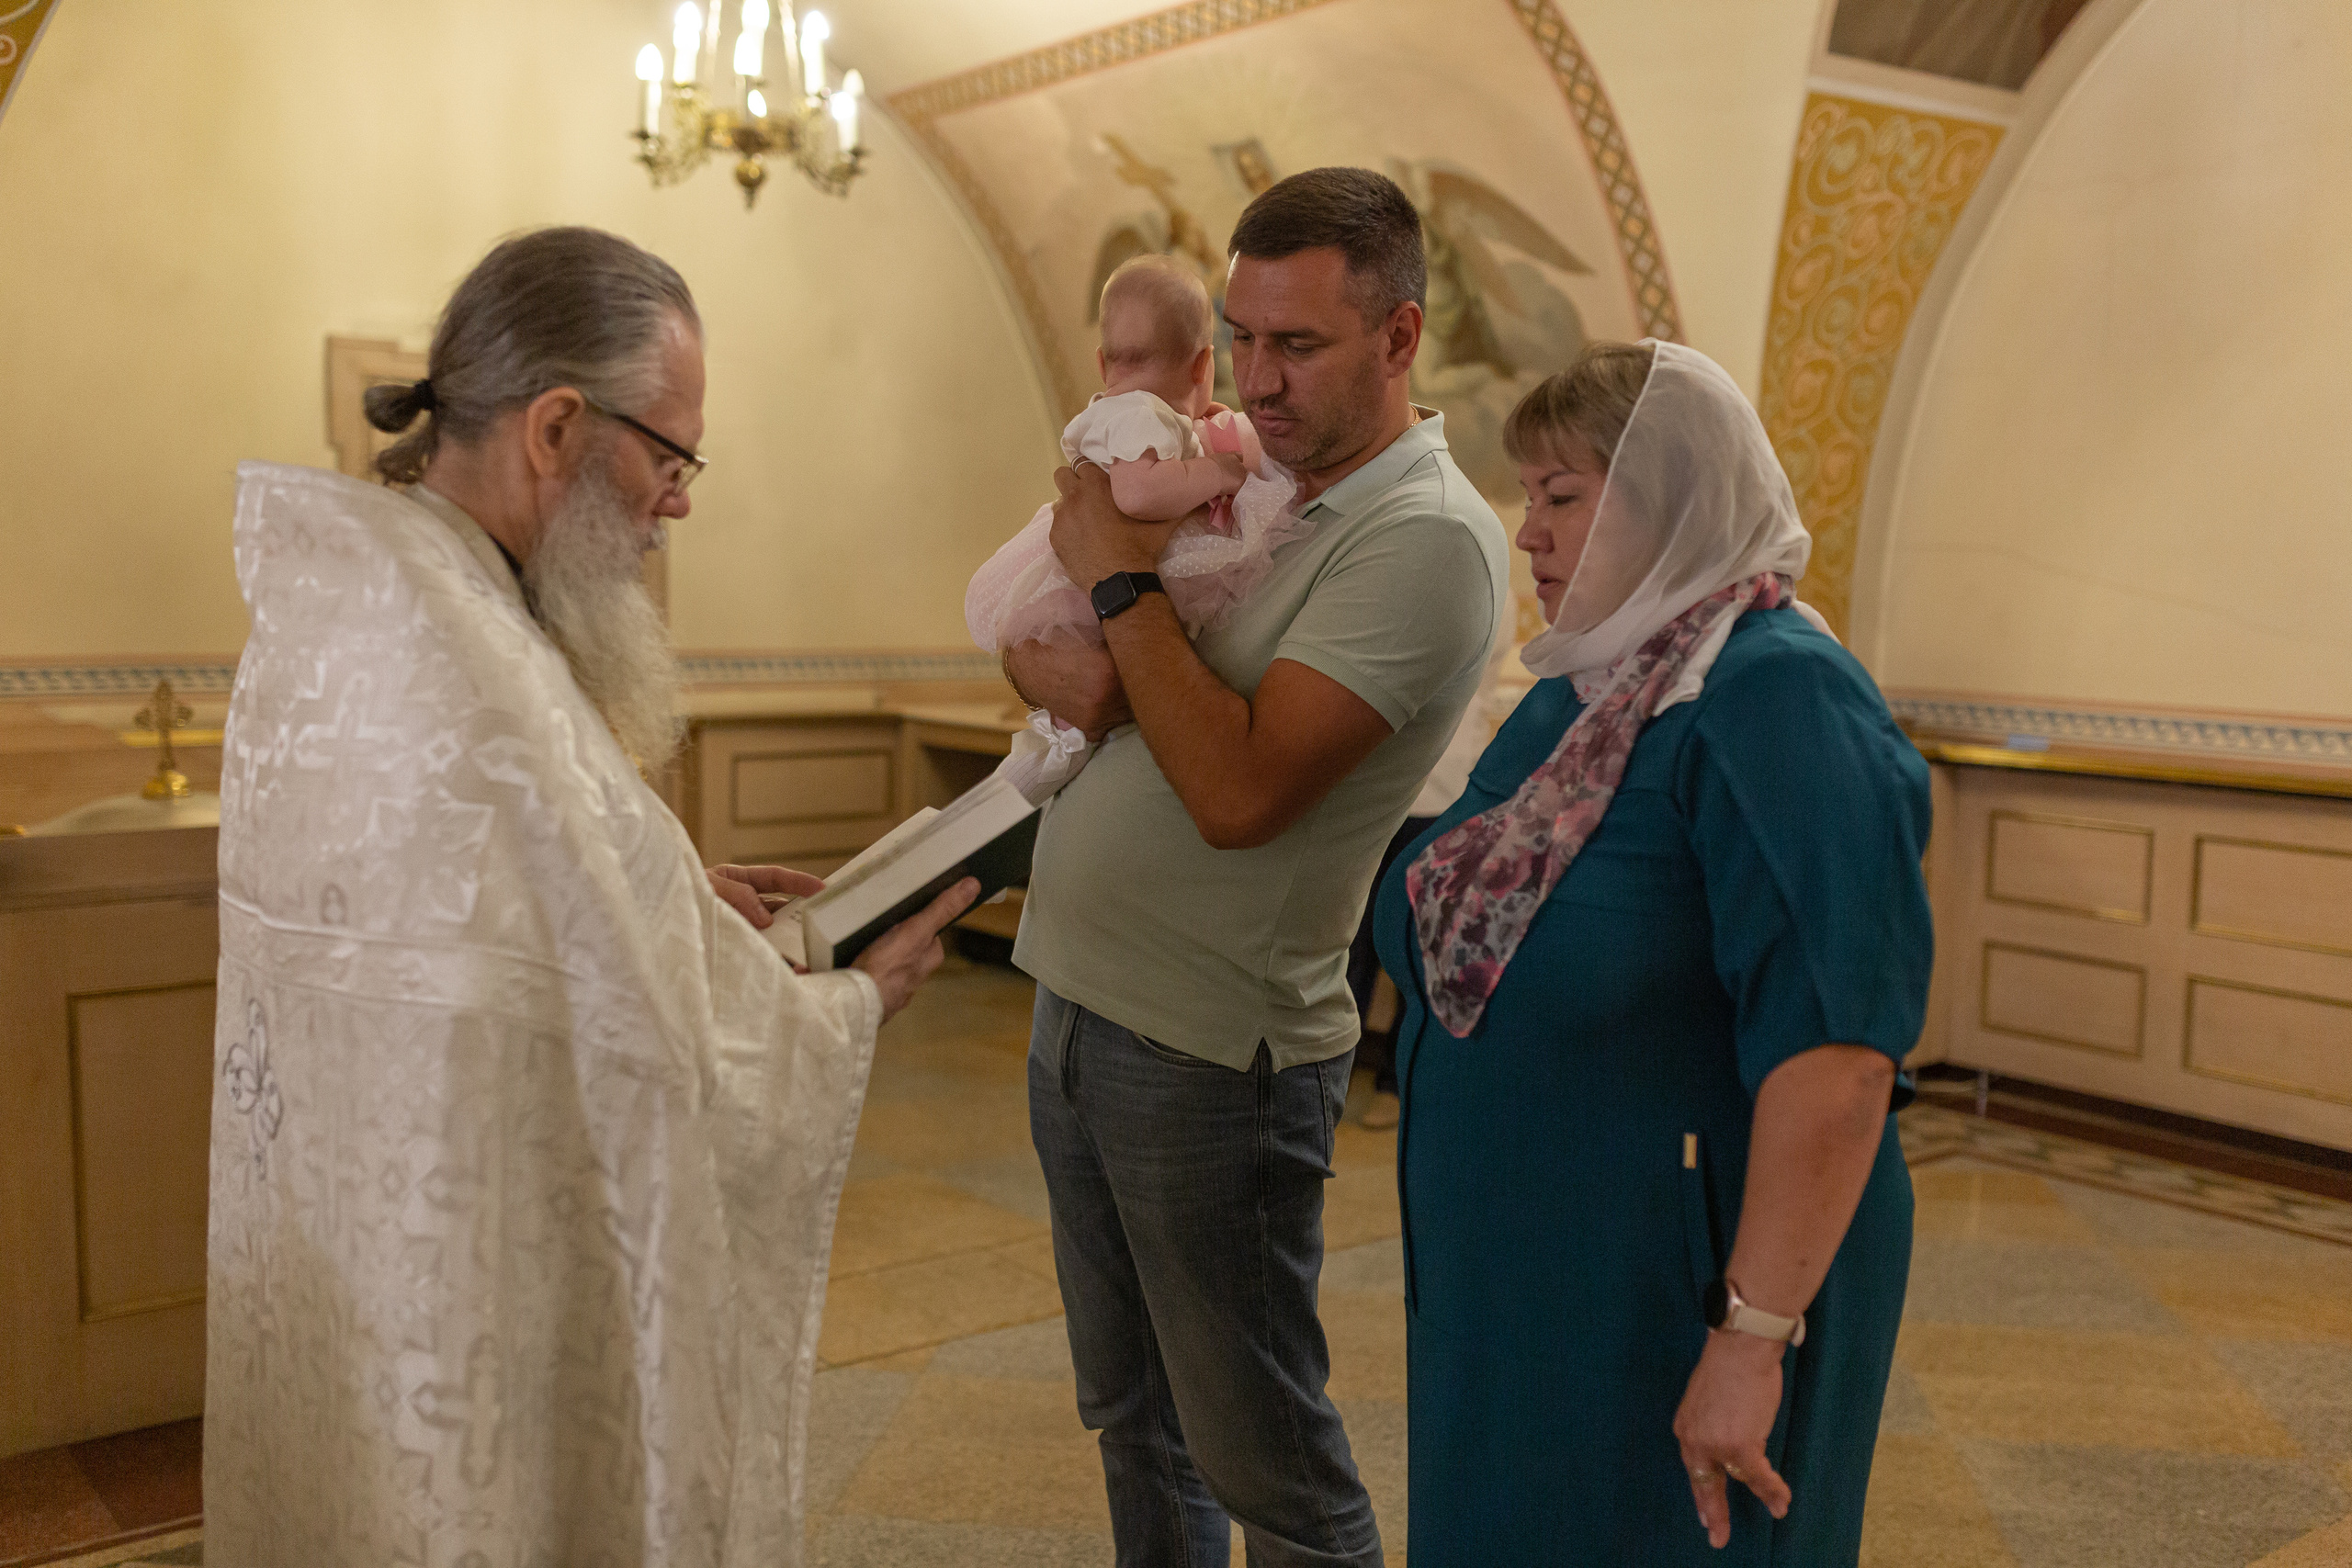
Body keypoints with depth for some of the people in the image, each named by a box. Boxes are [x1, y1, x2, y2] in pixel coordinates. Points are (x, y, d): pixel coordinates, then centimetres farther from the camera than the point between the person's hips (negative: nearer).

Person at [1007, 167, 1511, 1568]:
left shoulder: (1428, 539, -16)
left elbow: (1238, 792, -26)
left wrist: (1123, 580, -16)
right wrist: (1050, 664, -9)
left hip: (1211, 1053, -8)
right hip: (1081, 1008, 8)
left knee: (1262, 1455, 6)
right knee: (1138, 1420, 22)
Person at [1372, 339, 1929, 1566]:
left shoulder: (1774, 696, -21)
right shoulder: (1578, 692, 8)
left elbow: (1838, 1048, -28)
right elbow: (1455, 923, 18)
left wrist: (1753, 1336, -27)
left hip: (1673, 1294, -8)